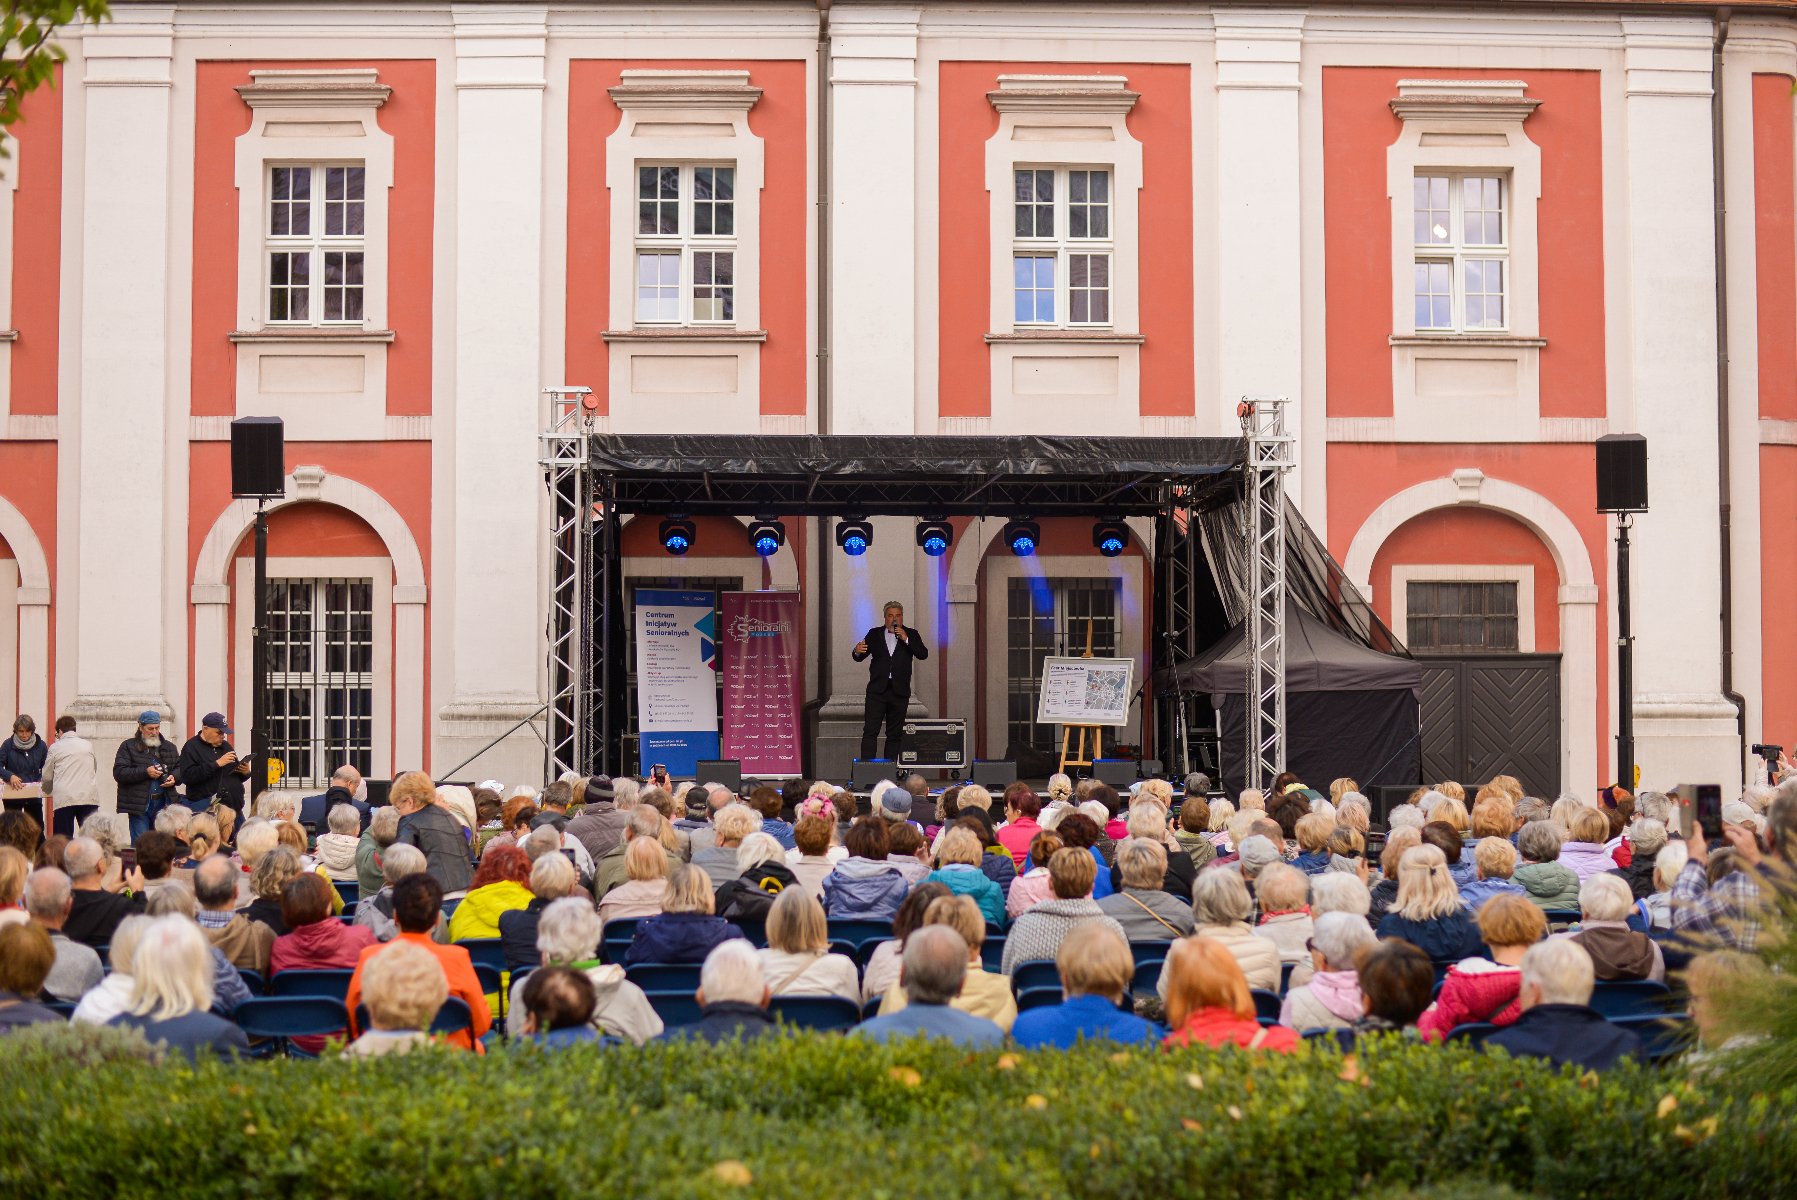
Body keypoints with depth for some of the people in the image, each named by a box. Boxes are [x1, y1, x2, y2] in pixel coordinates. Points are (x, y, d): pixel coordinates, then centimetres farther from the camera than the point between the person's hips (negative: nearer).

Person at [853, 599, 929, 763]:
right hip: (877, 690, 0)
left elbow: (923, 655, -5)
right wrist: (858, 651, -17)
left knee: (895, 734, 4)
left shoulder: (911, 634, 7)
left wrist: (906, 639, -15)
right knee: (870, 731, -8)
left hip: (899, 692, 0)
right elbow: (860, 658, 7)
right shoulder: (875, 634, 9)